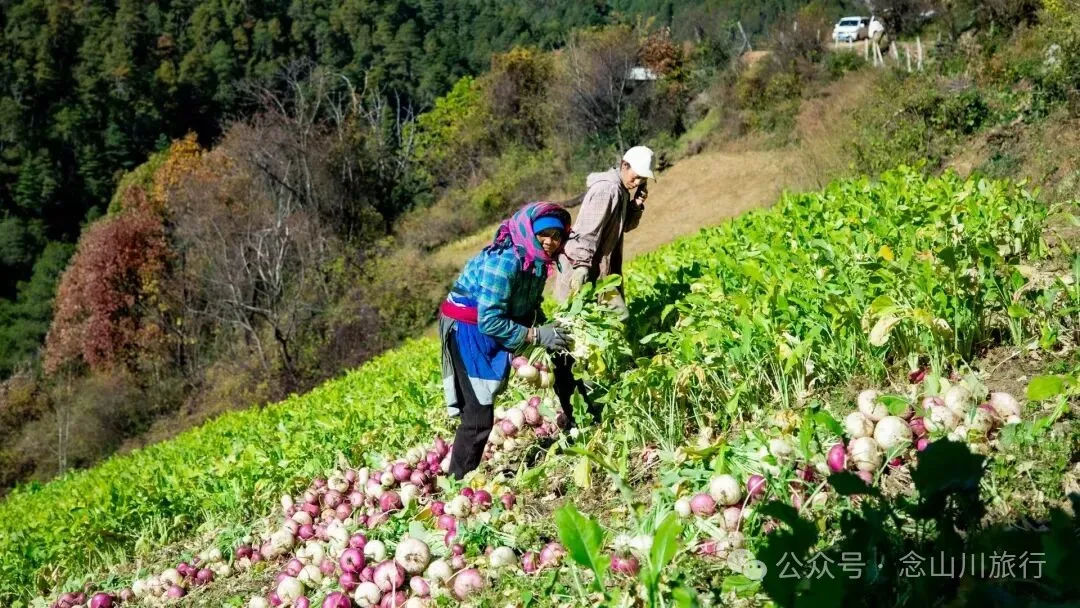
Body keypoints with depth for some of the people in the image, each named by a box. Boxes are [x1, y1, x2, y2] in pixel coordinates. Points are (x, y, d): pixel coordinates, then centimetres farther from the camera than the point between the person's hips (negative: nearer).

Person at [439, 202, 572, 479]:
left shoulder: (537, 261, -2)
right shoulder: (504, 262, -29)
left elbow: (530, 306, 9)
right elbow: (489, 321, -29)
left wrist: (548, 329, -10)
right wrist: (536, 335, -28)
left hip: (488, 324, 9)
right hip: (468, 329, -9)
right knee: (479, 412, -10)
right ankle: (459, 480, 1)